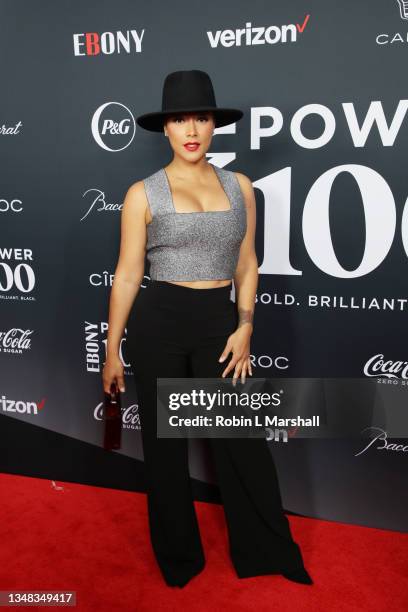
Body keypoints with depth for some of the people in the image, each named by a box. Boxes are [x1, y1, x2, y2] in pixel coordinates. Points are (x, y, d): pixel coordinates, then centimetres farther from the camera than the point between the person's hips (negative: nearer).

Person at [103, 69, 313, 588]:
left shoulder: (239, 186, 7)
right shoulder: (144, 193, -1)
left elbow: (246, 264, 10)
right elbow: (127, 274, 0)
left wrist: (244, 327, -1)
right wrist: (112, 349, 1)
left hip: (219, 320, 2)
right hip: (157, 321, -1)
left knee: (242, 440, 7)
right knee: (165, 442, 11)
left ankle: (268, 552, 30)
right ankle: (179, 556, 34)